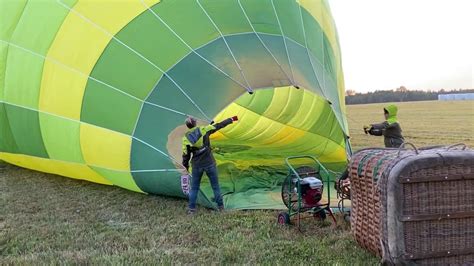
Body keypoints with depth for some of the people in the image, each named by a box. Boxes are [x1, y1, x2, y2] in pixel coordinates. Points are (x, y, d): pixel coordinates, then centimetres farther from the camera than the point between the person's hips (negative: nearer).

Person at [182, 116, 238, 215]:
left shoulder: (186, 138, -7)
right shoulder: (203, 129, -9)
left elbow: (186, 154, -3)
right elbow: (219, 125, -1)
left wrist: (186, 165, 14)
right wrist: (232, 119, 10)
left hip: (197, 165, 1)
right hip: (209, 163, -1)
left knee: (194, 187, 16)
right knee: (215, 186, 13)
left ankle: (191, 209, 15)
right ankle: (221, 207, 21)